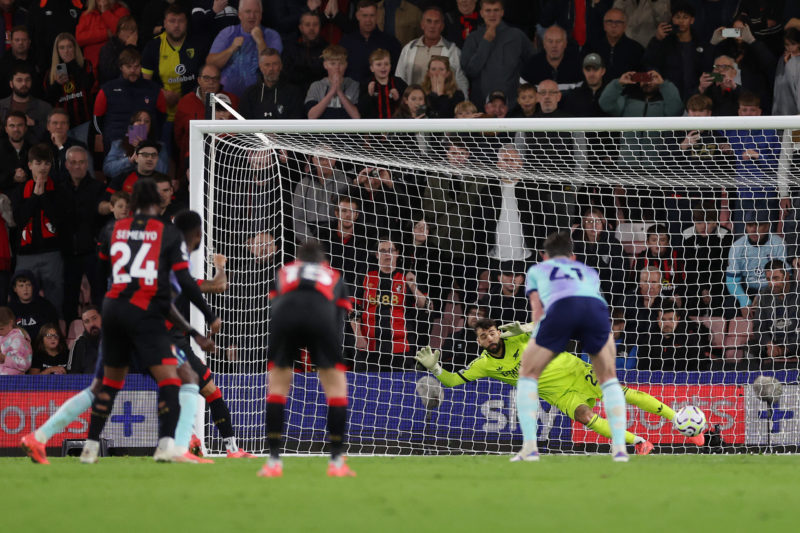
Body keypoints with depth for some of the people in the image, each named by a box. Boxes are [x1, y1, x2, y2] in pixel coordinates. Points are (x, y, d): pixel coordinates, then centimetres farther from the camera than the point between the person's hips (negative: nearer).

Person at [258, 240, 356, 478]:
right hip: (321, 314, -1)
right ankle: (337, 462, 8)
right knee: (336, 386, 13)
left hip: (284, 315, 1)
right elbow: (339, 318, 25)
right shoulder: (333, 276, 35)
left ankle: (273, 461, 12)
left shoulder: (285, 272, 37)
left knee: (277, 385, 17)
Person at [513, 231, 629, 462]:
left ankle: (529, 447, 3)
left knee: (528, 375, 16)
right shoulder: (589, 272, 42)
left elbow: (537, 311, 25)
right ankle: (619, 447, 11)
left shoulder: (537, 271, 35)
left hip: (561, 307, -2)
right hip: (597, 308, 2)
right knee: (609, 379, 24)